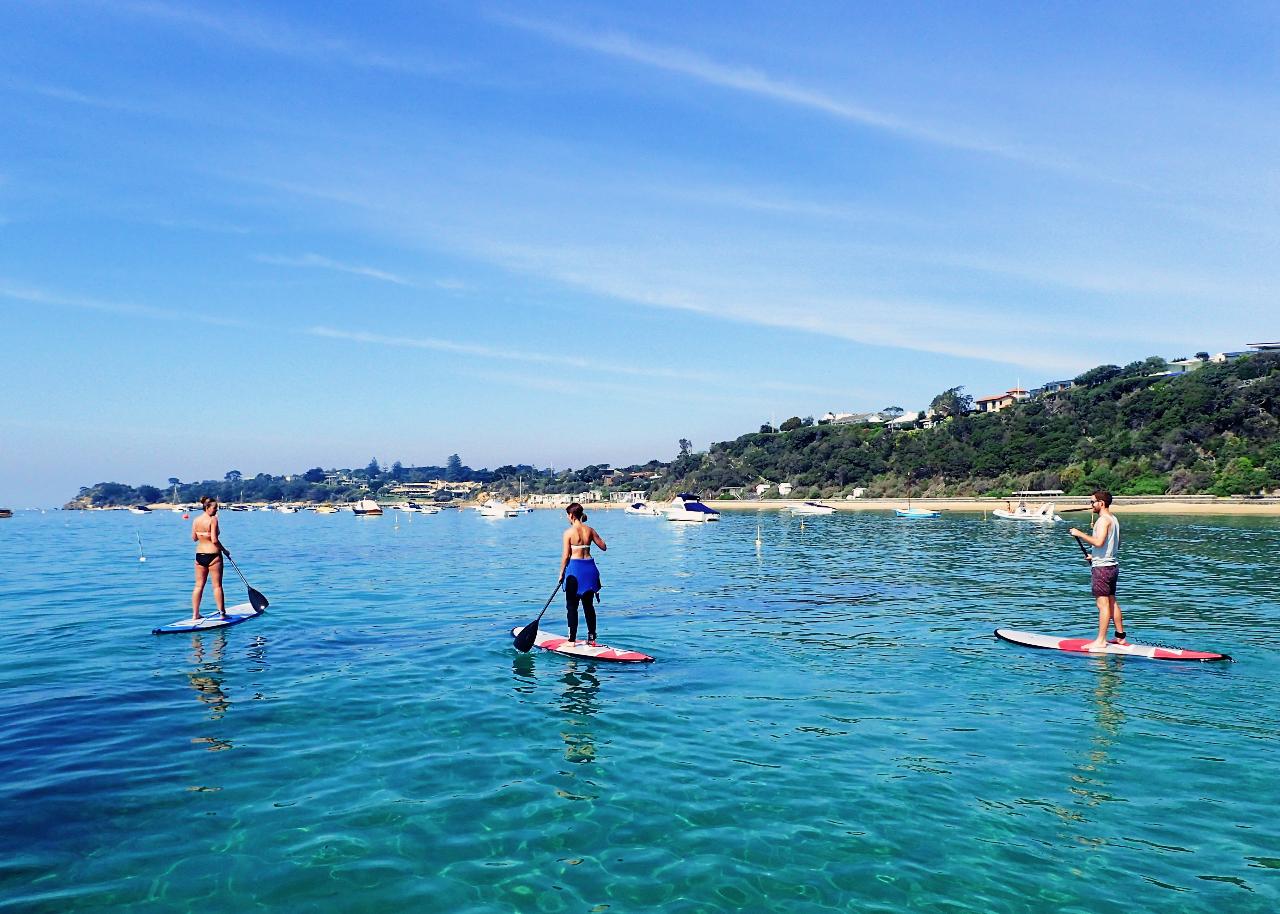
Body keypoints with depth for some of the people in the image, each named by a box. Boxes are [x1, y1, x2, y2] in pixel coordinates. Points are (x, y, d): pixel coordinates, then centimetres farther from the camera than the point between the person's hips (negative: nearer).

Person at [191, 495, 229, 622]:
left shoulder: (196, 520, 6)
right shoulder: (213, 519, -14)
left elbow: (194, 538, 13)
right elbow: (214, 540, -18)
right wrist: (224, 550, -5)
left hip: (199, 555, 6)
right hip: (213, 555, -6)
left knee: (199, 585, 12)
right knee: (217, 585, 2)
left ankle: (195, 614, 13)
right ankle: (222, 613, 7)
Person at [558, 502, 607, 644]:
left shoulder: (569, 532, -9)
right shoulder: (590, 530, 3)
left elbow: (566, 555, -9)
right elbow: (604, 547, 9)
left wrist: (561, 573, 1)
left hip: (575, 568, -5)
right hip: (590, 567, 5)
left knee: (572, 606, 4)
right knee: (589, 605, 14)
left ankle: (572, 639, 5)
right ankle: (591, 637, 18)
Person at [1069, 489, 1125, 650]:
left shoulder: (1103, 519, -17)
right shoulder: (1113, 518, 14)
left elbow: (1099, 542, -30)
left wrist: (1080, 534, -20)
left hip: (1102, 567, -10)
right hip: (1113, 564, 10)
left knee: (1103, 604, -7)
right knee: (1112, 602, 16)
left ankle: (1101, 640, -4)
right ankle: (1121, 636, 22)